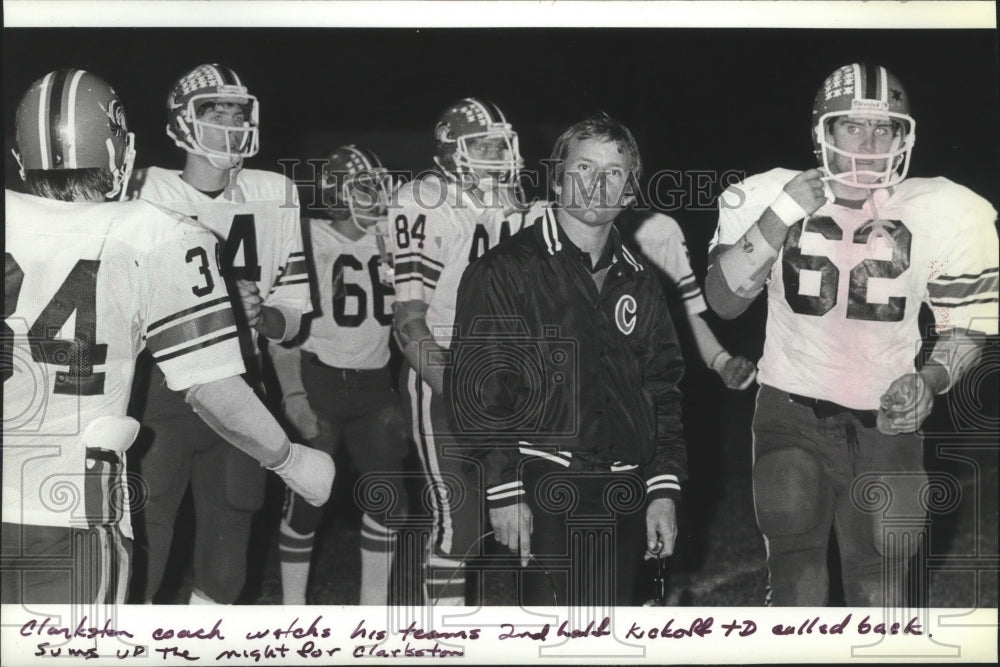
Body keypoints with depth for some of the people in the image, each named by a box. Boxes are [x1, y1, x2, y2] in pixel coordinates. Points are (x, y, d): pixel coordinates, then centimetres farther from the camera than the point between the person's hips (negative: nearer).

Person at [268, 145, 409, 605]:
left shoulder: (390, 238, 4)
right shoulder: (306, 238, -8)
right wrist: (293, 394, -13)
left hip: (373, 382, 4)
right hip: (318, 381, -4)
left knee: (388, 495, 2)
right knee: (307, 496, 0)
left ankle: (373, 609, 15)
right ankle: (292, 607, 14)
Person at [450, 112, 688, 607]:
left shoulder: (639, 282, 16)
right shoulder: (506, 270, -1)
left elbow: (663, 389, 18)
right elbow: (476, 387, -7)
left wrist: (664, 489, 10)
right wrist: (503, 488, -12)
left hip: (625, 495, 6)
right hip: (546, 488, -5)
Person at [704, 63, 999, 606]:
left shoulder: (941, 215, -4)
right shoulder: (770, 197, -5)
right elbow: (723, 302, -11)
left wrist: (930, 379, -15)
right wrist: (780, 218, -19)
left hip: (885, 422, 1)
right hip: (792, 414, -1)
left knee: (880, 592, 7)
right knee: (796, 588, 0)